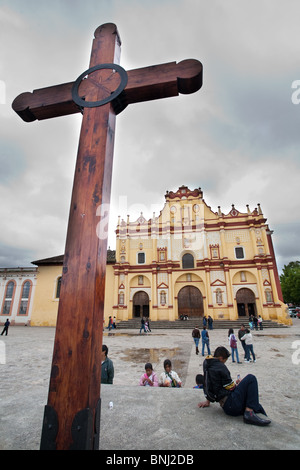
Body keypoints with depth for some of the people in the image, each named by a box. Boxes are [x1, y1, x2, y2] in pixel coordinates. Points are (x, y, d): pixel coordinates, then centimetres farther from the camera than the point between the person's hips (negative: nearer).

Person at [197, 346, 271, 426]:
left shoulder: (206, 364, 11)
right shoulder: (220, 367, -14)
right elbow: (230, 387, -10)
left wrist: (208, 401, 28)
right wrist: (238, 385, 11)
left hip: (226, 406, 9)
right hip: (231, 404, -9)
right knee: (251, 378, -12)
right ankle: (249, 413, -16)